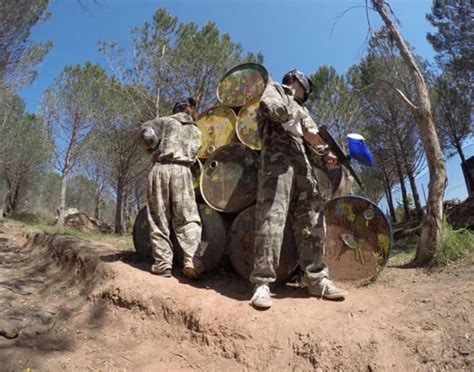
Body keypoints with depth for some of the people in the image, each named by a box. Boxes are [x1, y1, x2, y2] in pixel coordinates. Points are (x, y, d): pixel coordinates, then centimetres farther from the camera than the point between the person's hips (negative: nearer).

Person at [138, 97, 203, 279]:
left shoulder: (165, 121, 14)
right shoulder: (195, 130, 22)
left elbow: (145, 130, 2)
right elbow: (193, 152, 17)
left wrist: (151, 148, 17)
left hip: (161, 168, 0)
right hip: (182, 170, 1)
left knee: (159, 219, 4)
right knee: (188, 219, 1)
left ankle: (163, 263, 2)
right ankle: (191, 260, -15)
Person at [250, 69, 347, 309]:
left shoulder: (301, 111, 36)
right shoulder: (273, 89, 20)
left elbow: (312, 142, 24)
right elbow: (274, 107, -6)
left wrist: (325, 158, 3)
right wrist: (304, 132, -5)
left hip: (303, 165, 7)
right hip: (277, 158, -7)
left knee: (312, 222, 0)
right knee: (272, 220, -16)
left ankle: (316, 279, 6)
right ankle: (262, 283, -14)